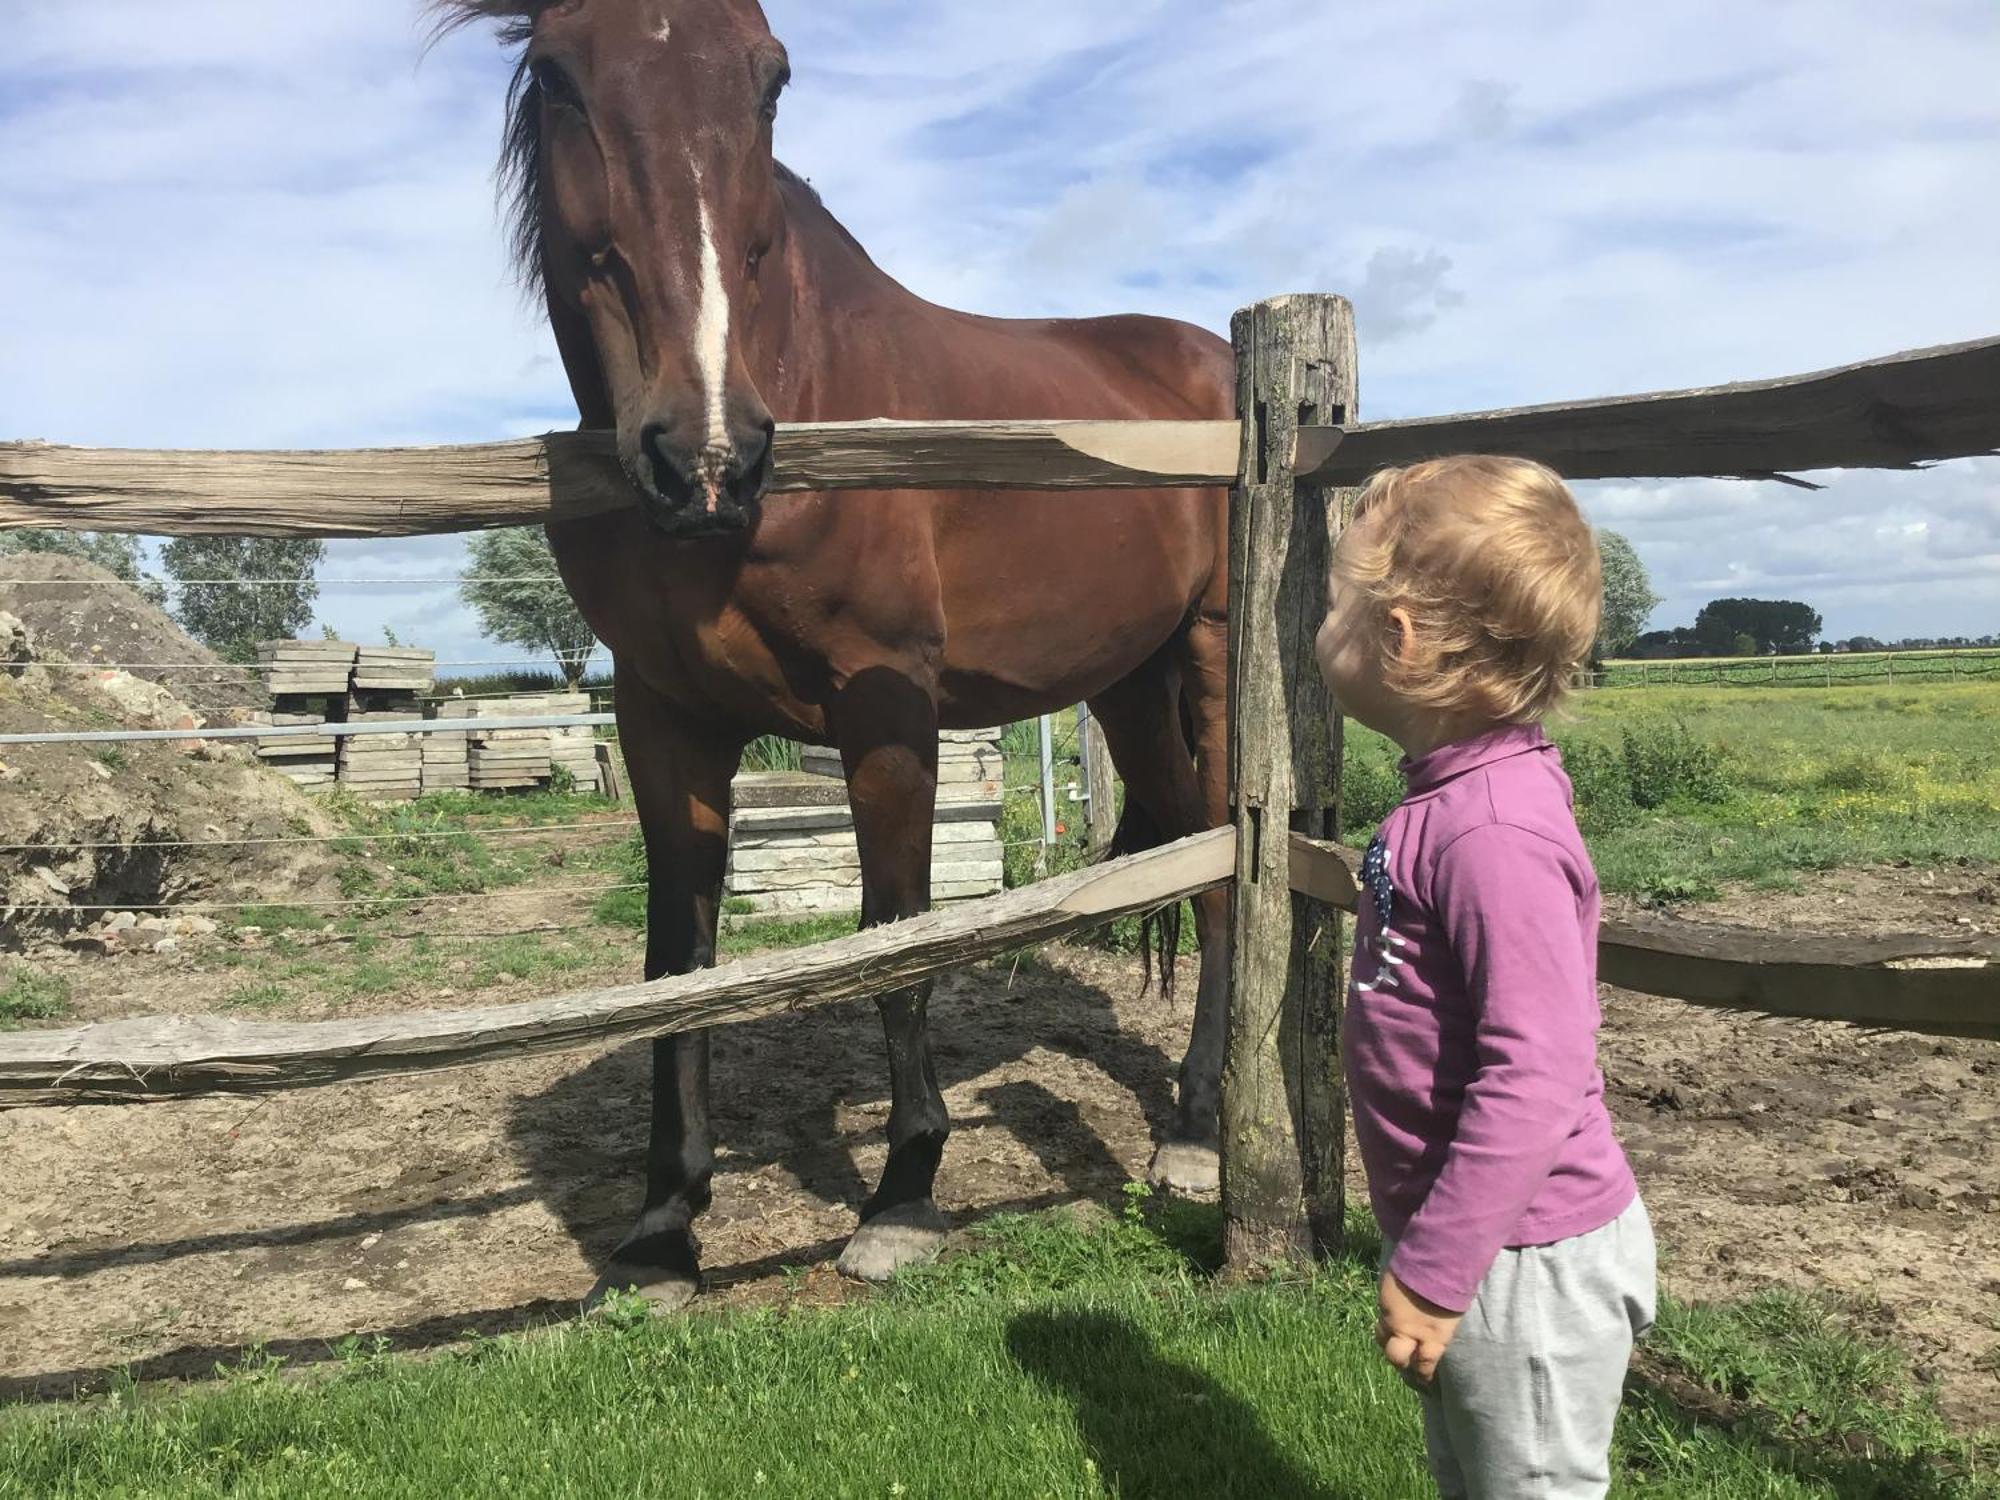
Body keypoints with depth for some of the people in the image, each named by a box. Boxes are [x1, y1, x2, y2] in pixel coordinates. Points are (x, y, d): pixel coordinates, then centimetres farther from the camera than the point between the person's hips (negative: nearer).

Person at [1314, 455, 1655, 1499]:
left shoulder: (1492, 833, -28)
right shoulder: (1453, 798, 3)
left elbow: (1533, 1079, -31)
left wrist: (1432, 1272, -23)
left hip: (1525, 1265, -9)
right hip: (1479, 1242, 10)